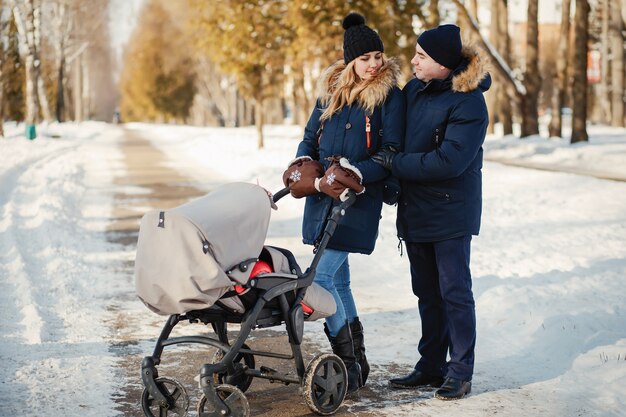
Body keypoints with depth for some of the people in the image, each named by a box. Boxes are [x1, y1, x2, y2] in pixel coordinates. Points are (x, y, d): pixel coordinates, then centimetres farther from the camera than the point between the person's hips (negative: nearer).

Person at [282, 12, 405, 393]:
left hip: (359, 199, -6)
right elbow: (310, 137, 16)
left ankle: (349, 364, -2)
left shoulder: (390, 95, -5)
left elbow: (392, 152, -9)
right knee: (339, 280, 11)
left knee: (323, 277, -13)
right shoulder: (331, 90, 11)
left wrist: (354, 176, -20)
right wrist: (302, 167, -4)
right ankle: (356, 359, 23)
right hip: (323, 196, 6)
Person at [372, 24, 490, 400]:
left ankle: (460, 372, 9)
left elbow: (449, 160, -24)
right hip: (415, 209, 7)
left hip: (451, 211, -7)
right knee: (427, 293, 14)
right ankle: (431, 366, 24)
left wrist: (396, 163, -16)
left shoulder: (468, 103, -16)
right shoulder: (414, 90, 6)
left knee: (454, 291, -1)